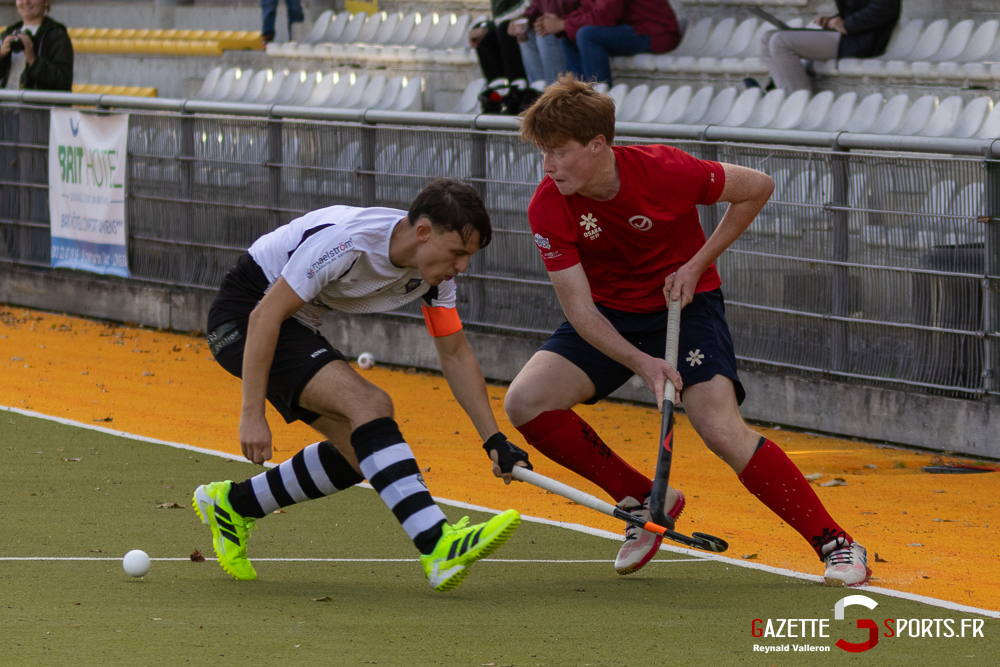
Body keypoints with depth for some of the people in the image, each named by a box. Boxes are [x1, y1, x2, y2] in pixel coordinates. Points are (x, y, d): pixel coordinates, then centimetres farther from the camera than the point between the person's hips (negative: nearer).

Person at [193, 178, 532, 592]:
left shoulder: (436, 269, -6)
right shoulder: (346, 242, -31)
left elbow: (456, 356, 4)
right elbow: (265, 317, -28)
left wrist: (495, 441, -3)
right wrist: (252, 414, -28)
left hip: (298, 327, 9)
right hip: (243, 320, -9)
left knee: (356, 452, 1)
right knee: (370, 404, -26)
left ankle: (231, 505, 19)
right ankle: (439, 549, -36)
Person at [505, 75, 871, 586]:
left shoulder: (664, 171, -26)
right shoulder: (548, 208, -20)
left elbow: (758, 188, -10)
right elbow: (579, 309, -20)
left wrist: (697, 264, -15)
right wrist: (640, 362, -36)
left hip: (685, 304, -4)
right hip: (609, 316, 4)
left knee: (723, 432, -23)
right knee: (525, 402, -16)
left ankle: (837, 545, -12)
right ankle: (642, 502, 2)